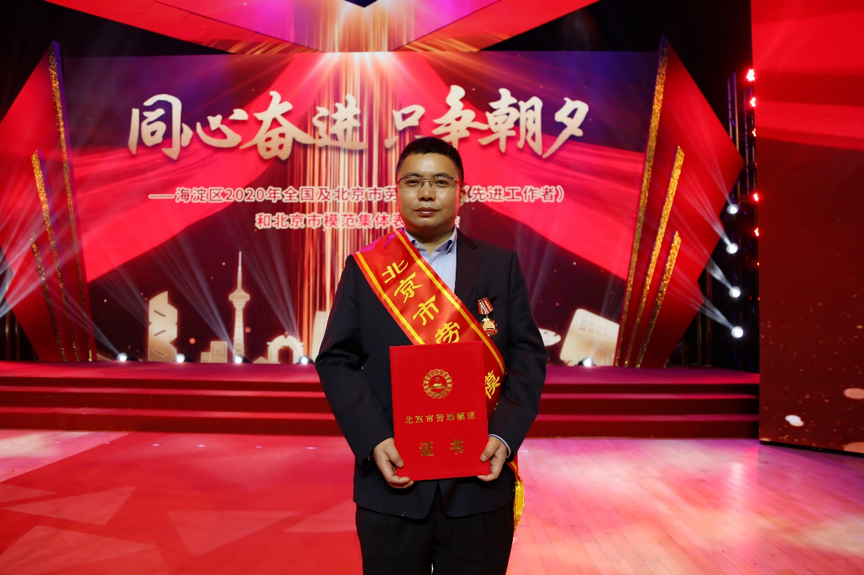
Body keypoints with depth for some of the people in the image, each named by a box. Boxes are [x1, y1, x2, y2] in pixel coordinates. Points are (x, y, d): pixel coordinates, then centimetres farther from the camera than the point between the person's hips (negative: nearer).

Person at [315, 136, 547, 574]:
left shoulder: (500, 266, 5)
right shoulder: (364, 268, 3)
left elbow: (528, 356, 2)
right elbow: (336, 360, 0)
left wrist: (505, 436, -12)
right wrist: (373, 441, -12)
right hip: (393, 486, 0)